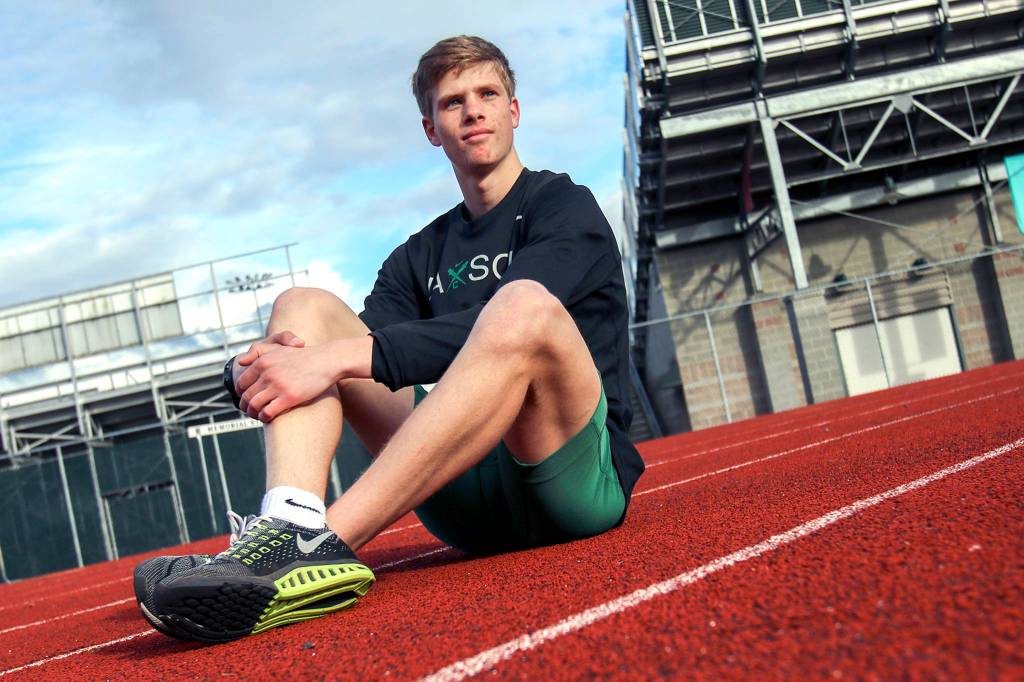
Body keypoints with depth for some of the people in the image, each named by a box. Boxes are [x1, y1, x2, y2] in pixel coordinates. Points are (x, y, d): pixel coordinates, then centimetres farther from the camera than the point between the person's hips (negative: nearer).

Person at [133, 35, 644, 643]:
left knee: (526, 302, -34)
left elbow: (510, 324, -17)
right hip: (467, 506, 5)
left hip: (583, 474, -5)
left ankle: (317, 545, -40)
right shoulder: (420, 256, 20)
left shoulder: (565, 206, 3)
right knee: (305, 306, -1)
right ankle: (292, 522, -31)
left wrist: (338, 359, -27)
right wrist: (259, 373, -19)